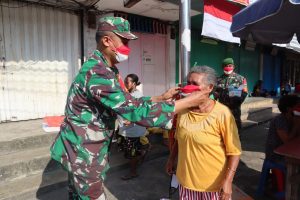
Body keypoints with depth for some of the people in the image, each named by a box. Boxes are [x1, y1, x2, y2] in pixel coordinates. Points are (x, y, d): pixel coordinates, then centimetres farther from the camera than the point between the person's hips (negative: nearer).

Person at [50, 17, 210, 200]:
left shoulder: (108, 70, 5)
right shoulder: (97, 72, -28)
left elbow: (129, 102, 9)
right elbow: (136, 110, -33)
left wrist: (161, 98, 0)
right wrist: (189, 102, -27)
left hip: (83, 148, 9)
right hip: (83, 152, -9)